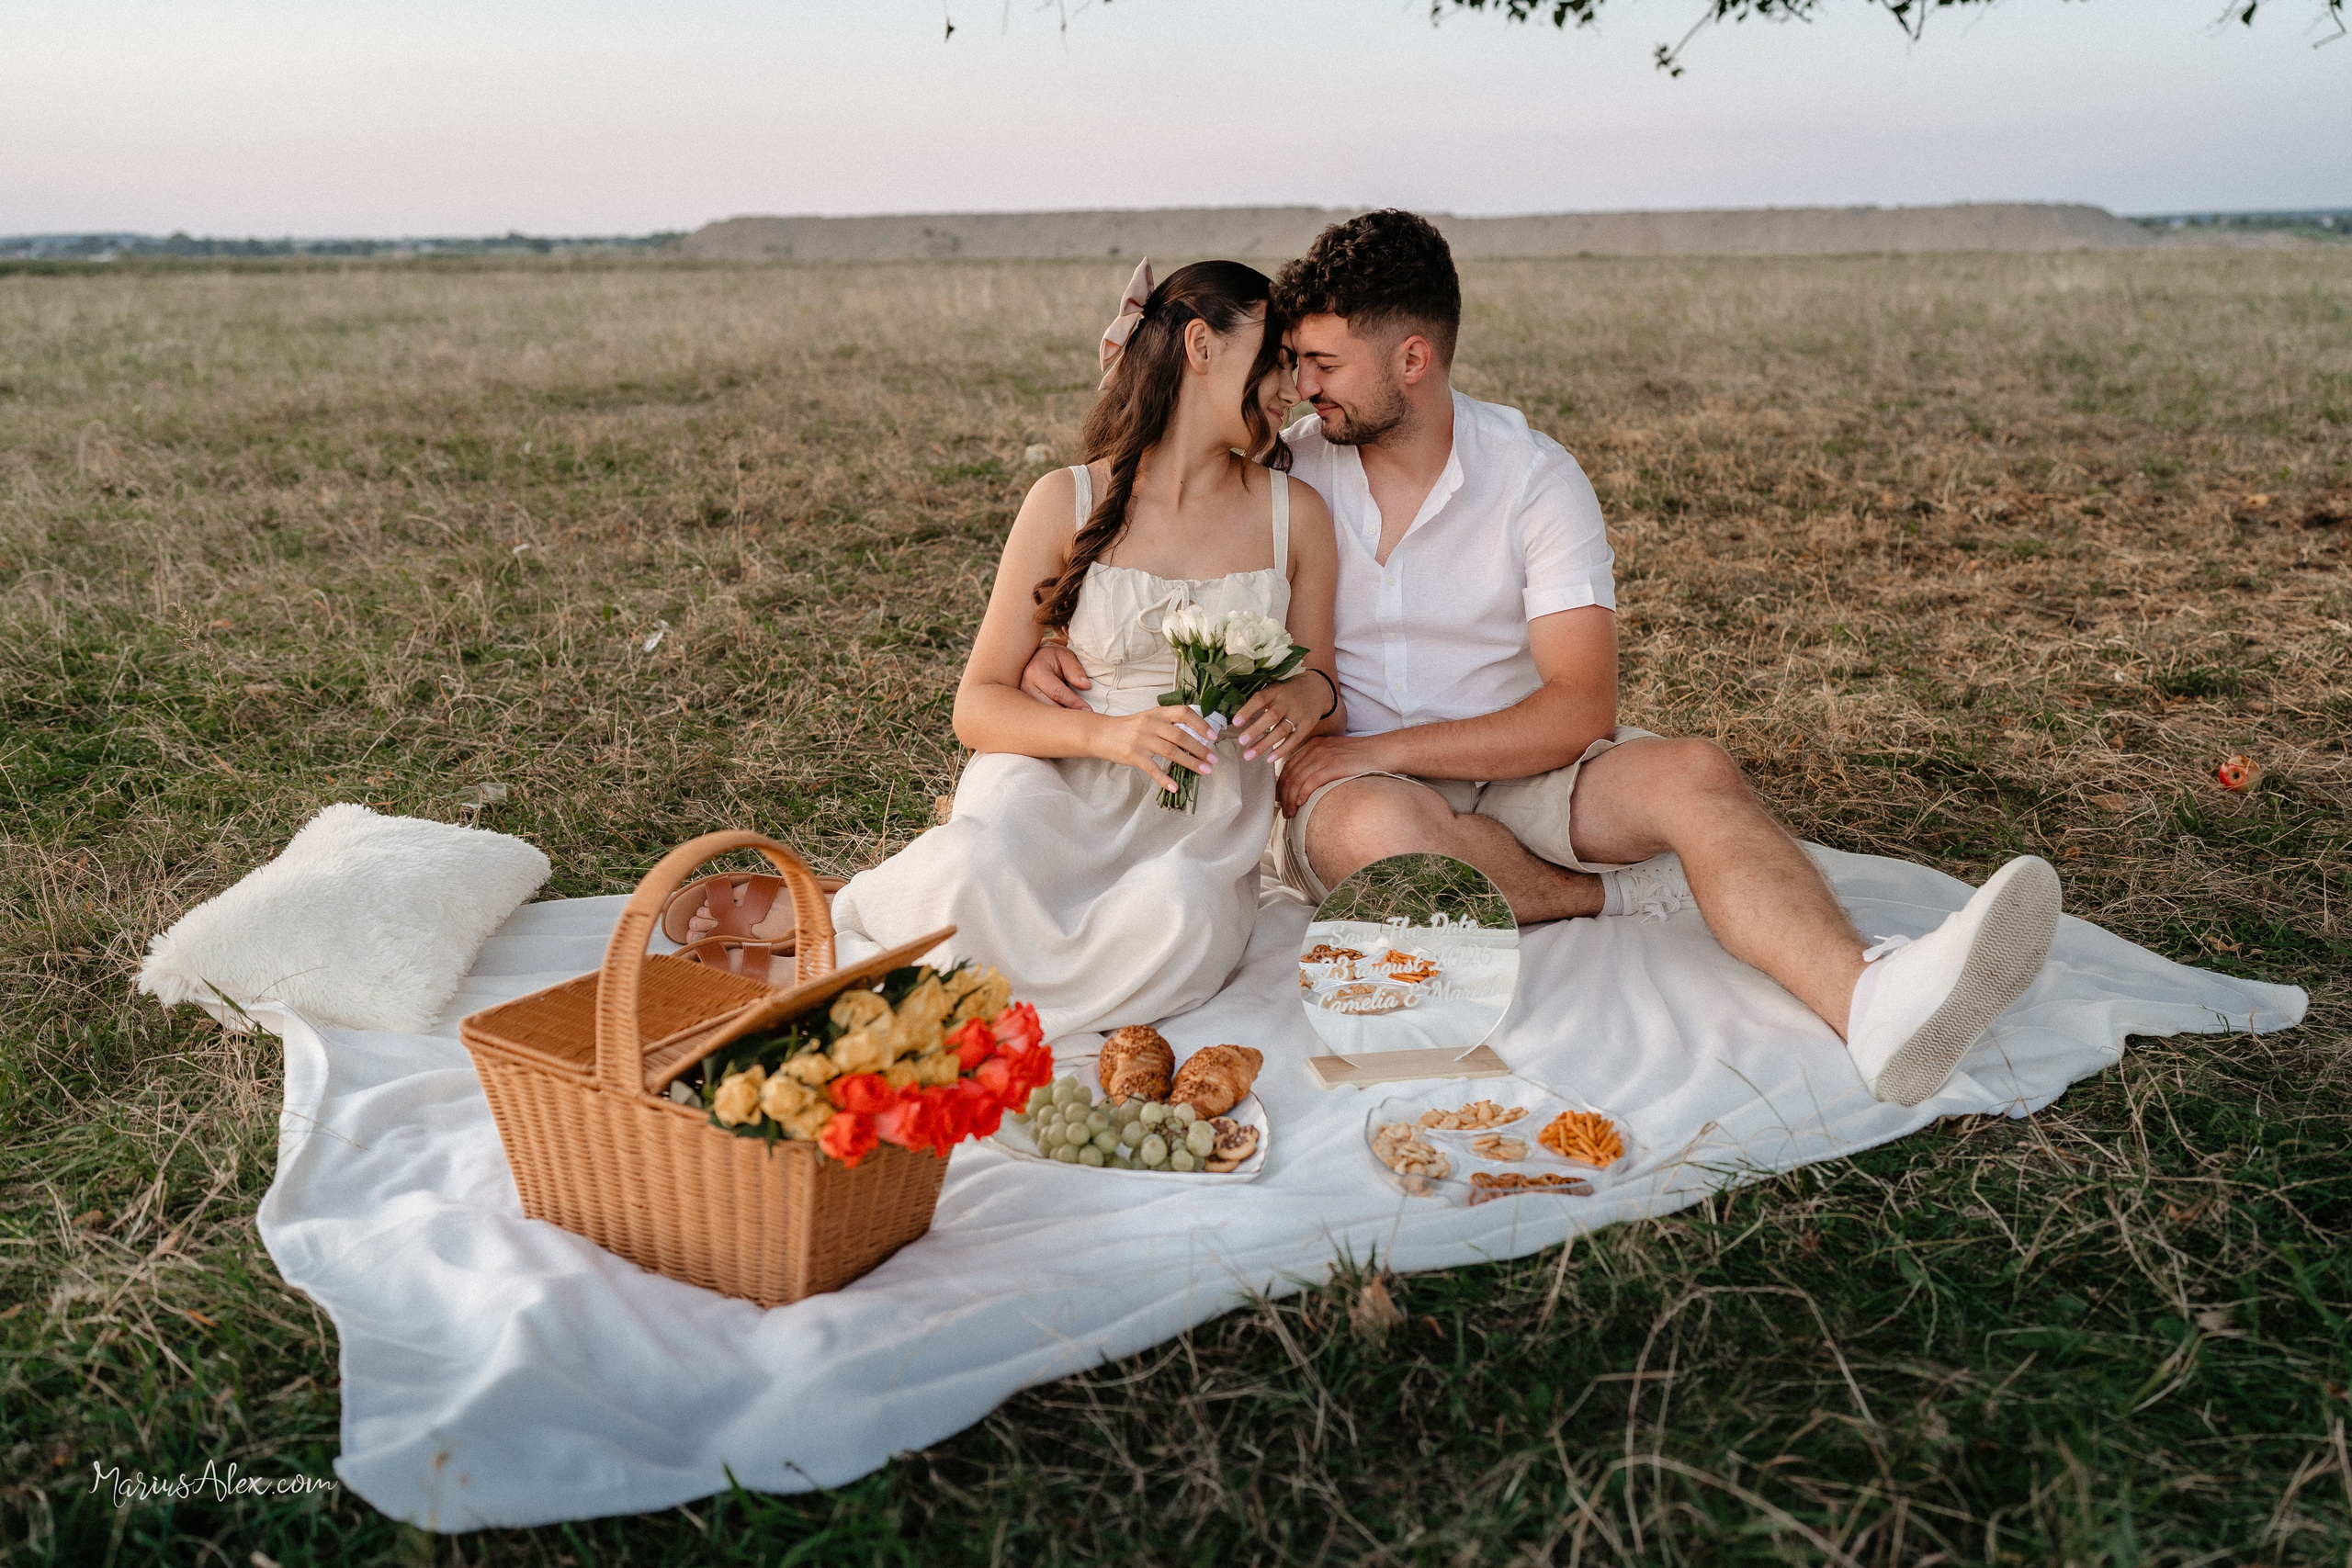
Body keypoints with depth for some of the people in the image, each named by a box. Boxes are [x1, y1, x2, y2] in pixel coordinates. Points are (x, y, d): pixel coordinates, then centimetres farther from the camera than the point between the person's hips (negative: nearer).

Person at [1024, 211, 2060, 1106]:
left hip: (1510, 773, 0)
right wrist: (1052, 651, -13)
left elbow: (1580, 711, -12)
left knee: (1693, 776, -29)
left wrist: (1377, 747, -21)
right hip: (1345, 784, 0)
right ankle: (1623, 901, -16)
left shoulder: (1536, 480, -4)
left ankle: (1868, 1002, -54)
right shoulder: (1280, 473, 1)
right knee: (1378, 824, -38)